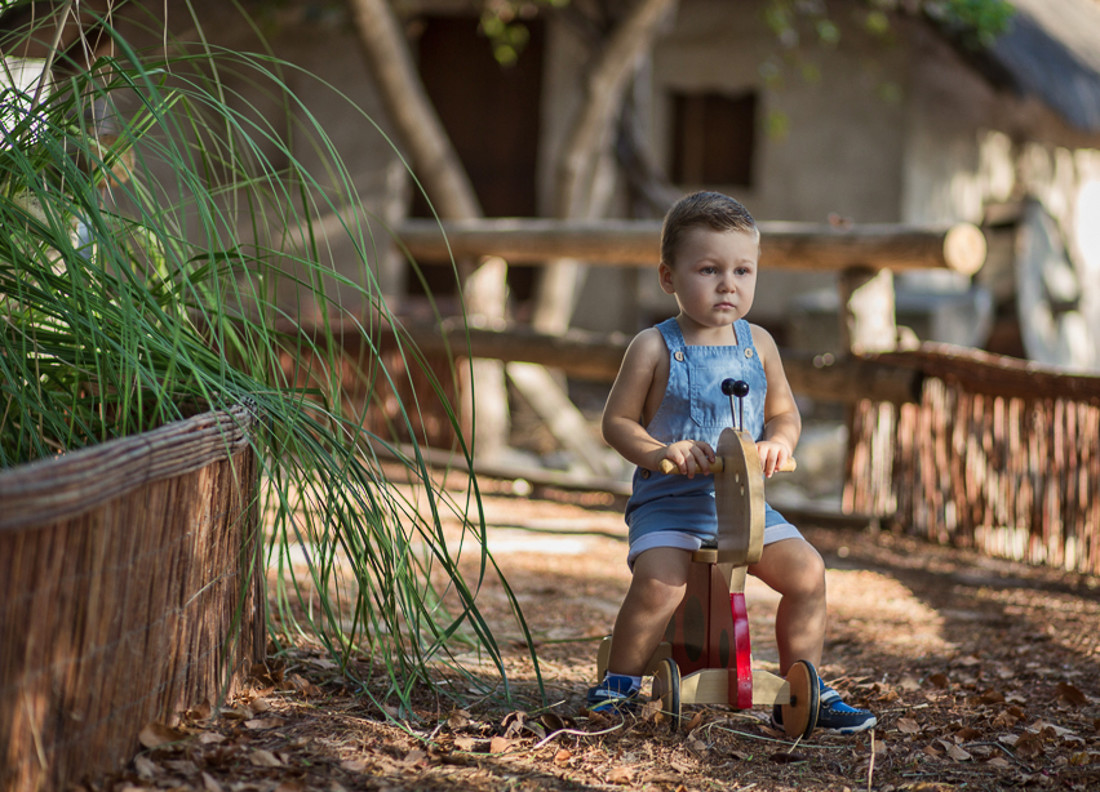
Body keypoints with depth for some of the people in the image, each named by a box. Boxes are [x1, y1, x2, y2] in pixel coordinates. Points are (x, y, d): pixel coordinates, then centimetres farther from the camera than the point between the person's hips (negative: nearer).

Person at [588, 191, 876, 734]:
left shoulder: (757, 344, 8)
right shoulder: (654, 348, -5)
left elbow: (784, 410, 15)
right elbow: (617, 420, -2)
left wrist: (778, 442, -8)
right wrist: (659, 452, -20)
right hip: (668, 501, -4)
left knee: (806, 569, -10)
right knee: (659, 581, -30)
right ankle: (618, 683, -7)